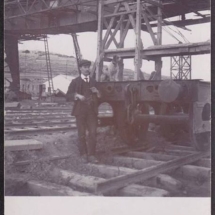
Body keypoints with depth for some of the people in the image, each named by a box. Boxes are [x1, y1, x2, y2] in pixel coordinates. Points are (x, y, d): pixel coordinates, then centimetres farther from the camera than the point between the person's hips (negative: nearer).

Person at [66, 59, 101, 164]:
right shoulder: (75, 82, 5)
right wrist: (77, 95, -17)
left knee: (93, 133, -3)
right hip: (80, 111, -2)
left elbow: (99, 97, 22)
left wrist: (97, 92, 0)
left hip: (92, 111, 3)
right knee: (82, 134, 3)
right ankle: (83, 155, 13)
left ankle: (91, 155, 3)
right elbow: (68, 96, 0)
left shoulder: (93, 81, 16)